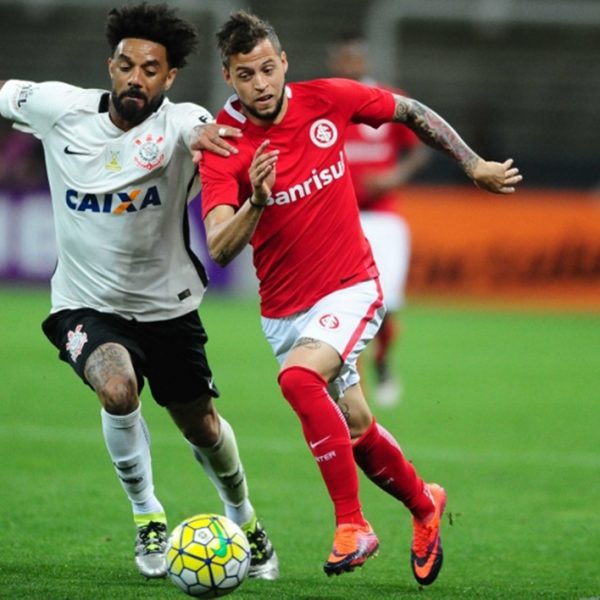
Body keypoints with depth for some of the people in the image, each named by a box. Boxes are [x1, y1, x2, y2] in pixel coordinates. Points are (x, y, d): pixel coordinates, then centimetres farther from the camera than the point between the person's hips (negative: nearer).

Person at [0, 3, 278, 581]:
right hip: (86, 303, -1)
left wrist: (209, 139, -57)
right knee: (117, 389, -30)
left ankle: (244, 521, 44)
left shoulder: (181, 126, -18)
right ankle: (146, 515, -7)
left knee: (201, 426, 14)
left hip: (167, 305, 1)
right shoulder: (60, 108, -12)